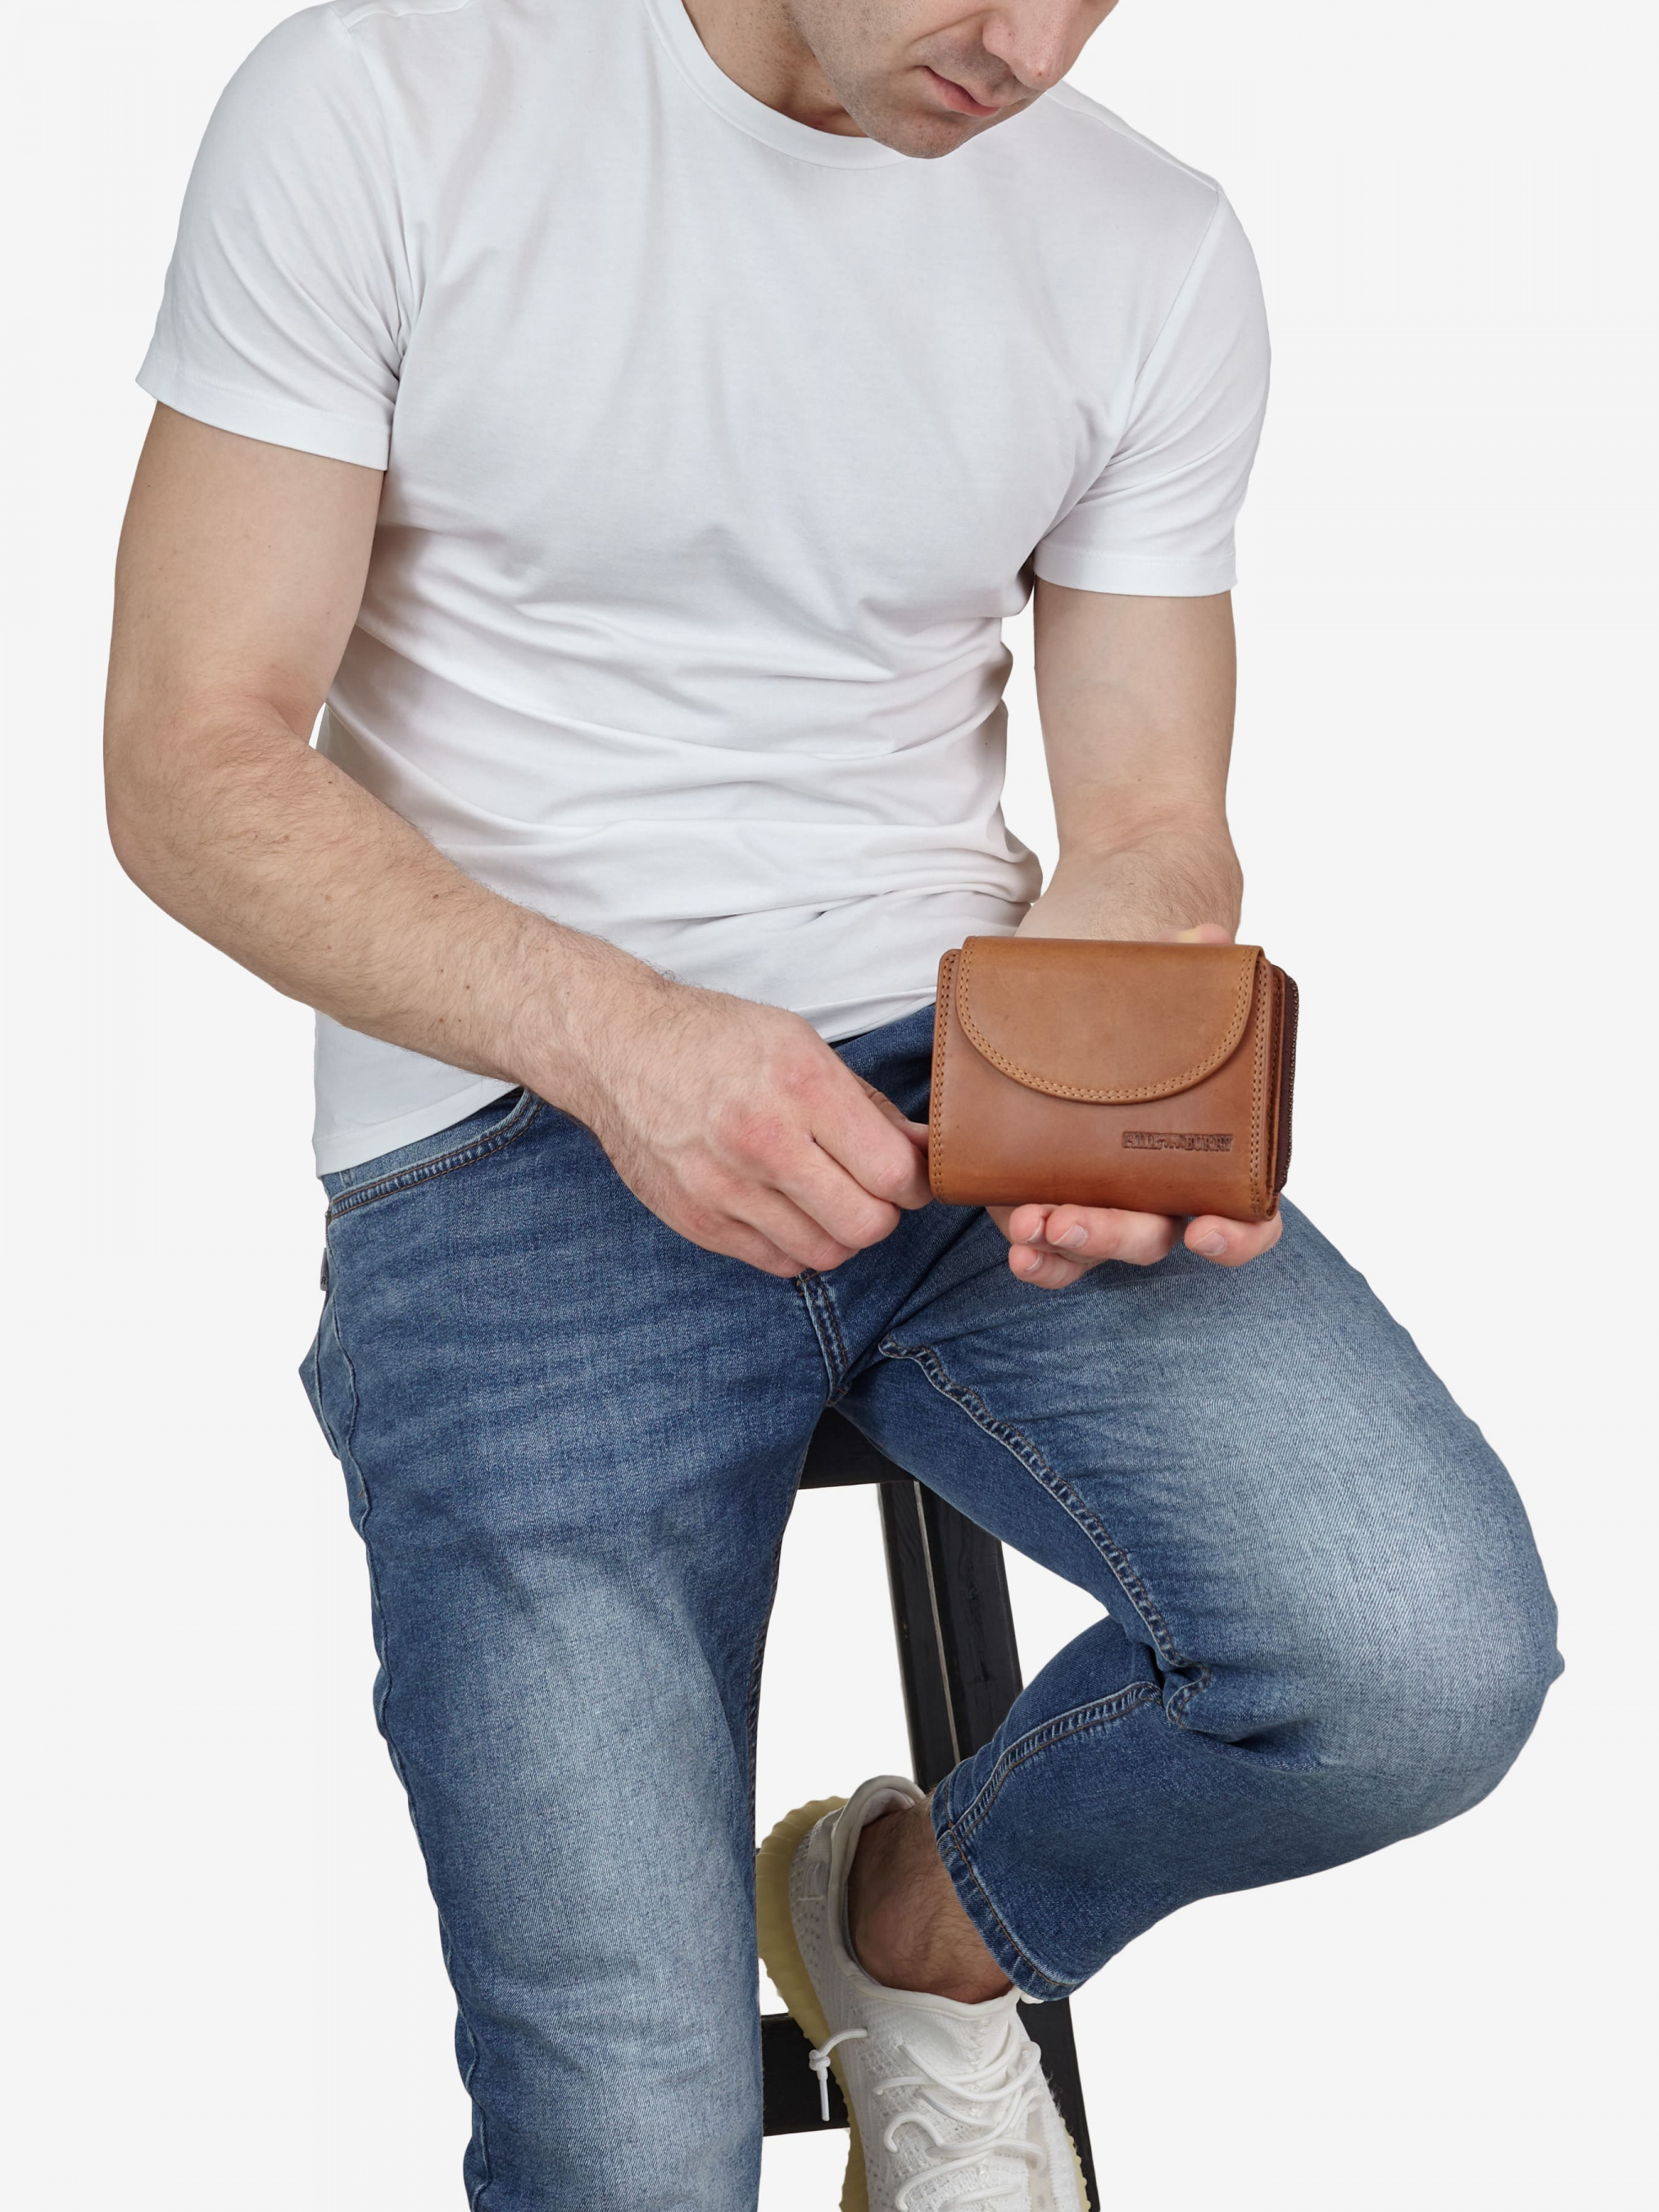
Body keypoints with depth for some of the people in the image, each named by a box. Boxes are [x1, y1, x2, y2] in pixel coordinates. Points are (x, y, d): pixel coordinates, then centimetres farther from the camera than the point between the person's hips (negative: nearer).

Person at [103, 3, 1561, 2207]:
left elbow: (1147, 836, 8)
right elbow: (195, 774, -7)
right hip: (513, 1122, -3)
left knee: (1430, 1658, -24)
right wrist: (617, 1036, -22)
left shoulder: (1155, 254, 5)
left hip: (967, 1076, 3)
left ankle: (923, 1927, 7)